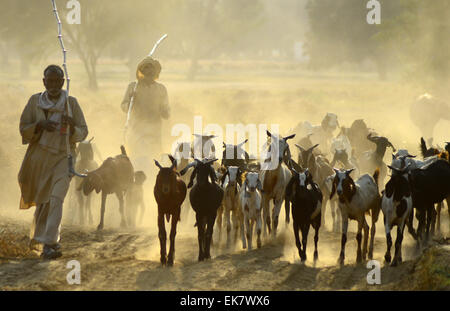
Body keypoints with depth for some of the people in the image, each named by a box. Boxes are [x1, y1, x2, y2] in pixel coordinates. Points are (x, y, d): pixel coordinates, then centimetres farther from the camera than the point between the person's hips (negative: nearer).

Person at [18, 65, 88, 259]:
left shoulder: (71, 103, -1)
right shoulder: (34, 101, 3)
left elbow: (83, 132, 2)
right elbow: (23, 128, 3)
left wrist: (72, 127, -20)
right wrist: (39, 125, -17)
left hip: (63, 157, -2)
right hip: (39, 157, 2)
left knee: (56, 199, -18)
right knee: (42, 201, 10)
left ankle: (48, 243, -23)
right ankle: (52, 238, 33)